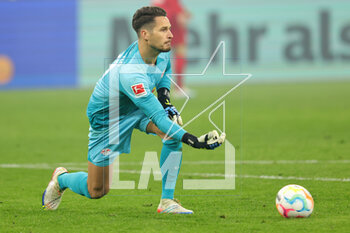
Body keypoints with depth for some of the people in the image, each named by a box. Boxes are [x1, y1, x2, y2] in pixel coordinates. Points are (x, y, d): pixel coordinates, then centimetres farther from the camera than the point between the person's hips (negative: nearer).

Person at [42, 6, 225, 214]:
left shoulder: (162, 50, -15)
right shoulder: (129, 72, -41)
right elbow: (157, 118, -42)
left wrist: (164, 96, -5)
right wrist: (193, 141, -47)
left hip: (137, 110, 7)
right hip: (107, 119, -7)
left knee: (174, 125, -26)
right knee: (97, 191, 2)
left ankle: (167, 201, -17)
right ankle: (61, 179, 38)